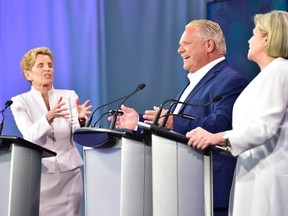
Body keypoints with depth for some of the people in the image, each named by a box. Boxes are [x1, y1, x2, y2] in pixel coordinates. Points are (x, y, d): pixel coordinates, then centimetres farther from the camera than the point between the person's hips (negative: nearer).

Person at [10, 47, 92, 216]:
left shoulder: (69, 96, 4)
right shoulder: (20, 102, 0)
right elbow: (30, 135, -16)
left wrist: (81, 120, -29)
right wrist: (49, 117, -34)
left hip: (70, 172, 1)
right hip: (39, 173, -1)